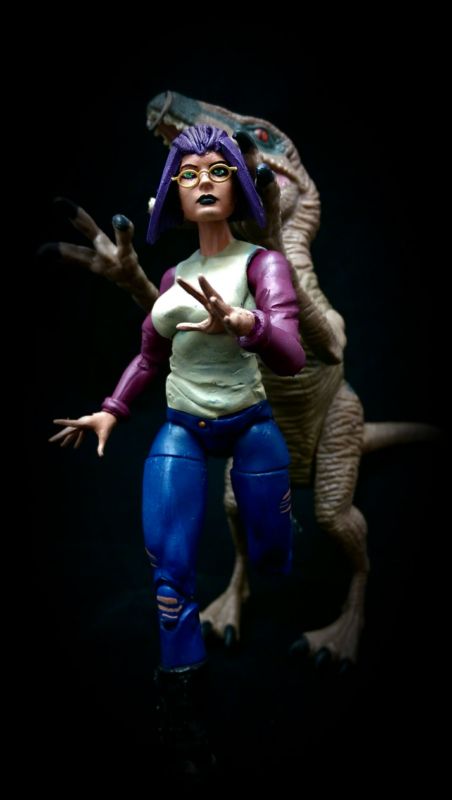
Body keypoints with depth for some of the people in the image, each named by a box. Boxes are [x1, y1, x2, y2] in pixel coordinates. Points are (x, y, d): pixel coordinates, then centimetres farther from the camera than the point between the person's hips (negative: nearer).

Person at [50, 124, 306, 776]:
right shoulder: (174, 277, 7)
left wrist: (240, 322, -46)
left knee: (272, 558, 10)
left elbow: (292, 358, -26)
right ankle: (179, 693, 5)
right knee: (169, 563, -10)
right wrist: (111, 411, 14)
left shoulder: (261, 262, -10)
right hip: (180, 430, 4)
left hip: (251, 428, -3)